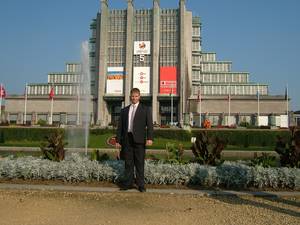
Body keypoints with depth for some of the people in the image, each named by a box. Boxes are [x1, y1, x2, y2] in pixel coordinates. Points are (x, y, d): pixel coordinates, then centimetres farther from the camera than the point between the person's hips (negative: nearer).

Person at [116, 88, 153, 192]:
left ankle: (141, 184, 8)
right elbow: (120, 126, 15)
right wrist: (118, 140, 8)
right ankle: (128, 183, 17)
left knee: (140, 163, 0)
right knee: (128, 163, 8)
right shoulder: (124, 110, 16)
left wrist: (149, 138, -16)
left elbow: (149, 124, -3)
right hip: (127, 139, 3)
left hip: (139, 139, -3)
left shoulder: (145, 109, 7)